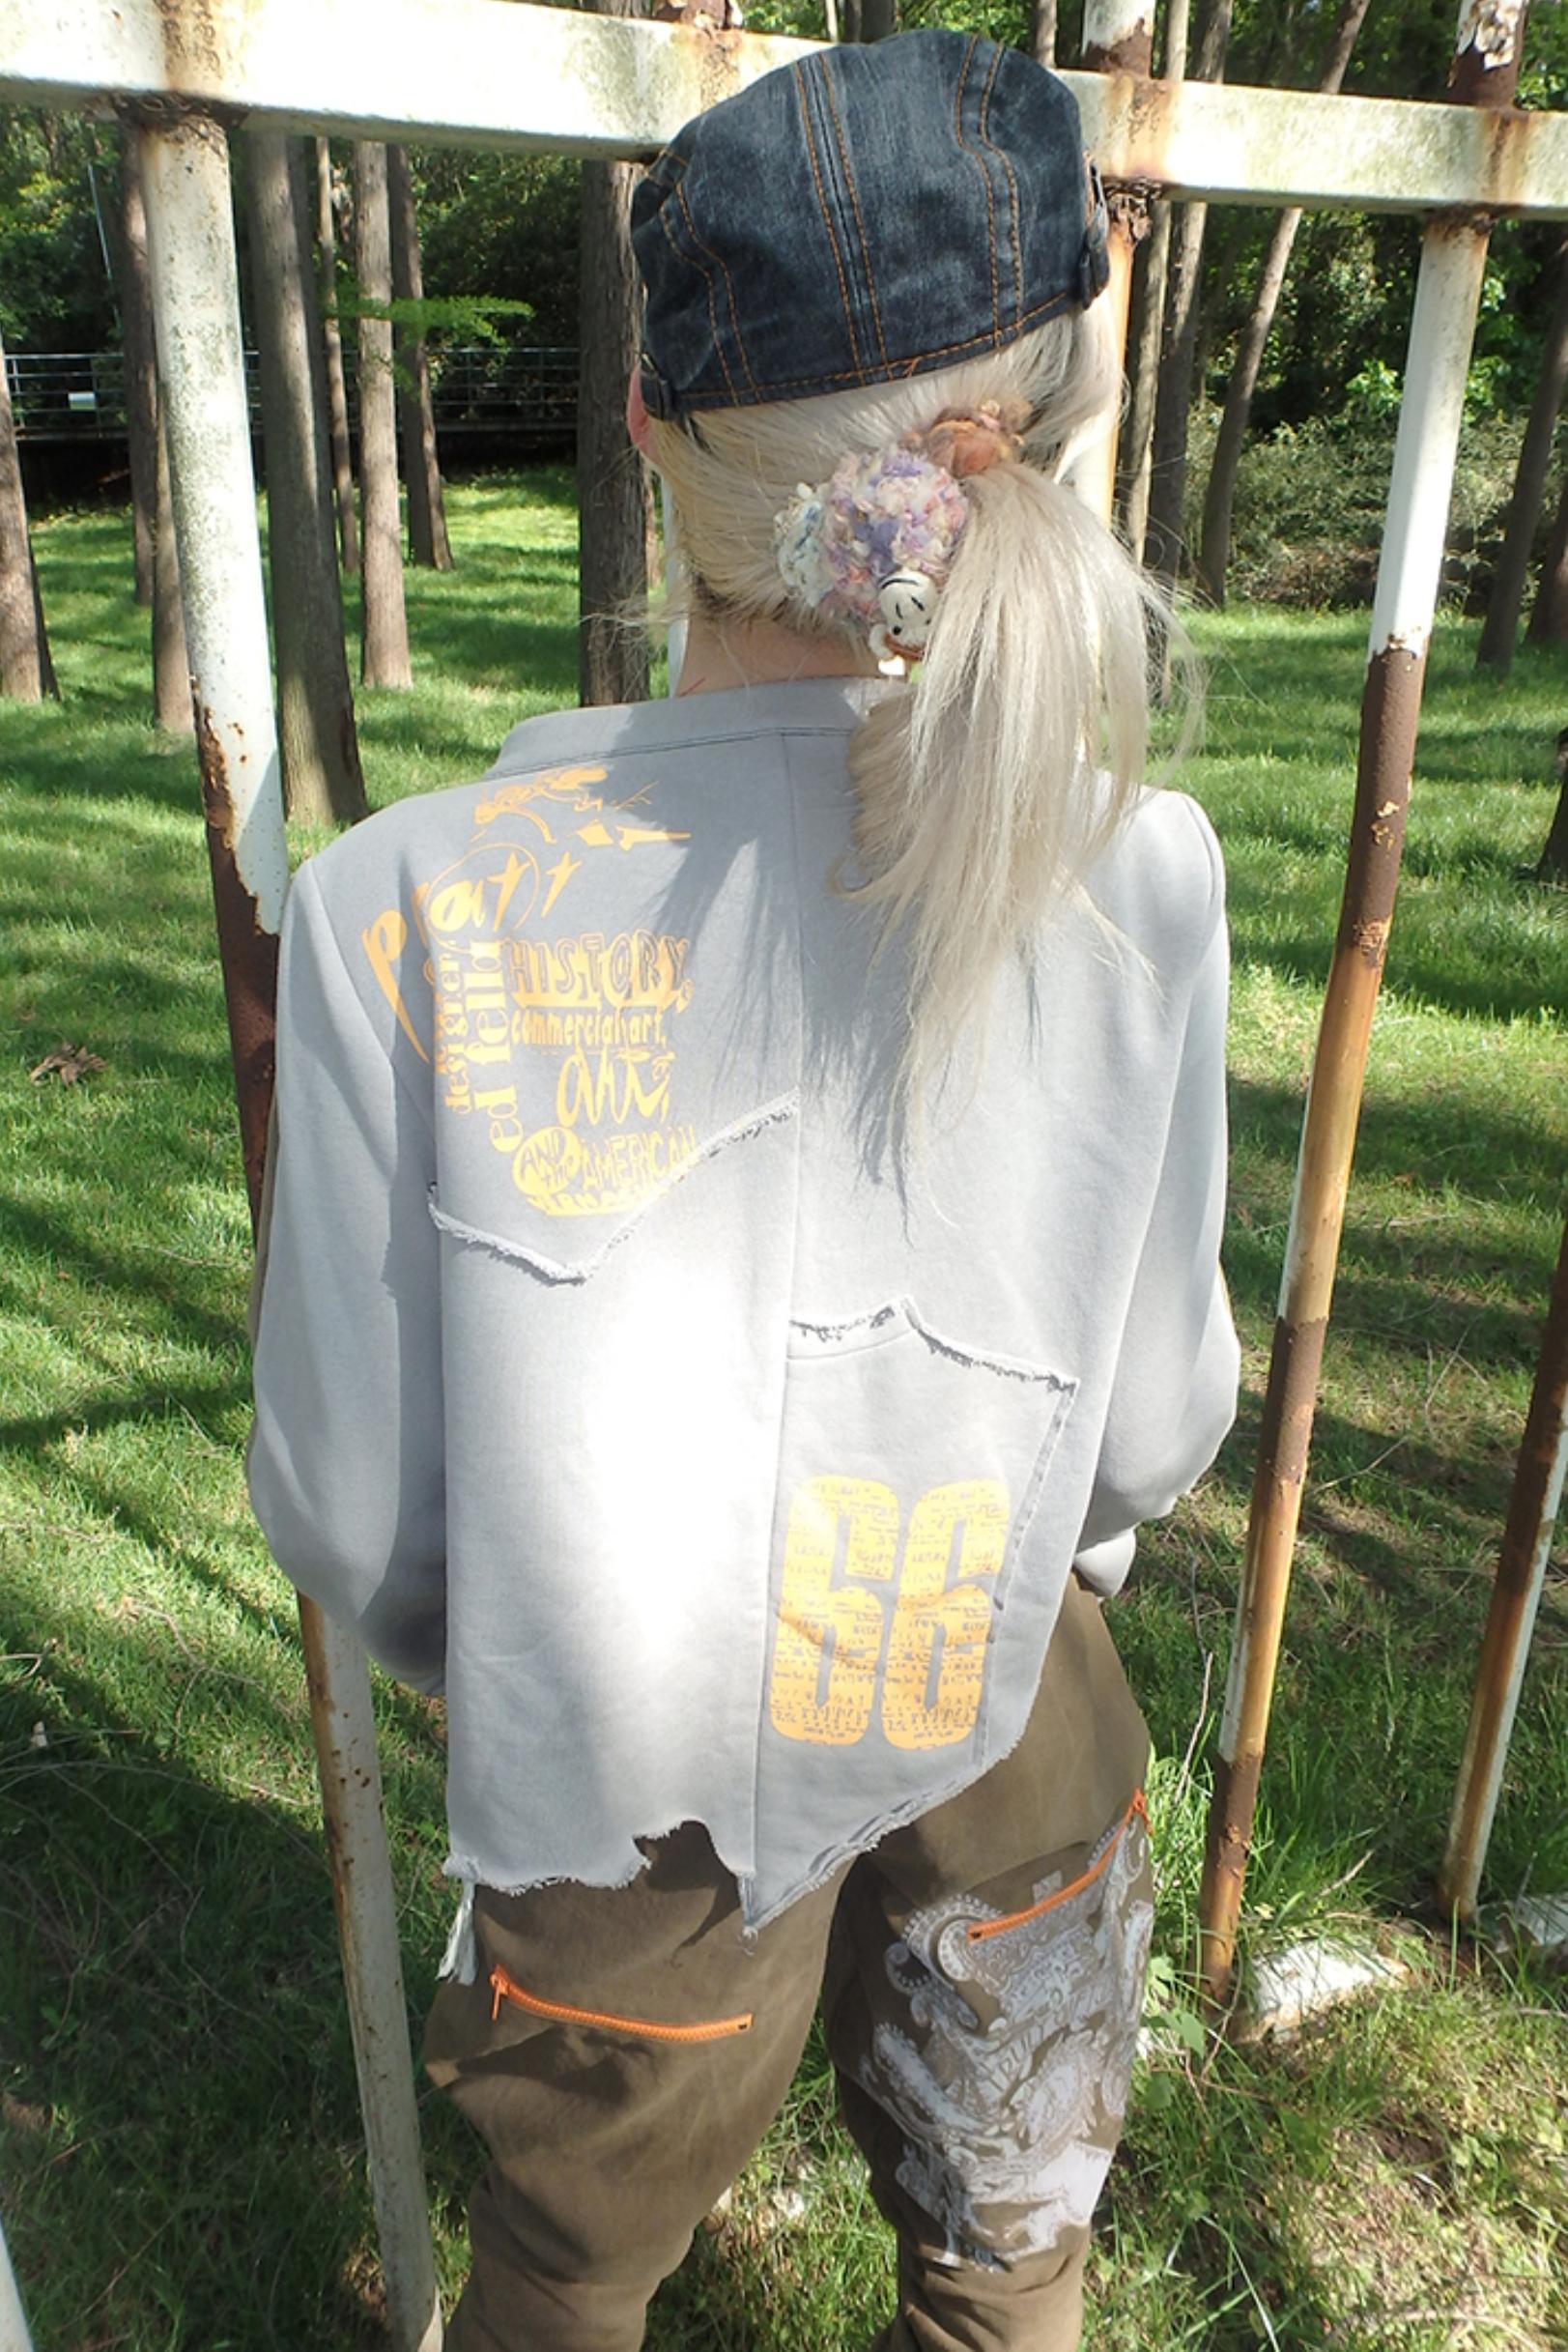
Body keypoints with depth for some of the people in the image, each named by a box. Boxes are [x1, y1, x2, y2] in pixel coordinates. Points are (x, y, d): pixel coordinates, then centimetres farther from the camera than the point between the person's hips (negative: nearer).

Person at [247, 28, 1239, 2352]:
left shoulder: (410, 904, -25)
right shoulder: (1138, 875, -20)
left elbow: (353, 1509, -15)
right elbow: (1155, 1421, -8)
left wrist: (541, 1668, 6)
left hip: (629, 1818, -1)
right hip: (1013, 1761, 2)